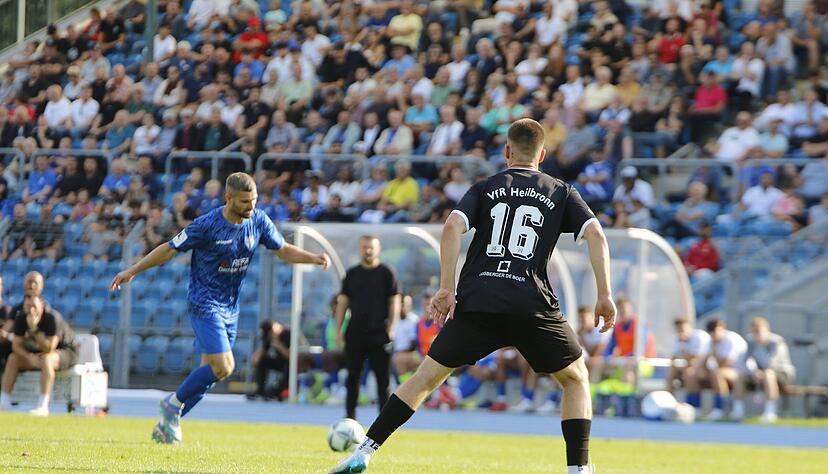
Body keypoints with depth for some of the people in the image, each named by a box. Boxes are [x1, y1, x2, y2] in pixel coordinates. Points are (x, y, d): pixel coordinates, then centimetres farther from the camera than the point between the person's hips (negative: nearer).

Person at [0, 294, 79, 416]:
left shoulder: (53, 318, -29)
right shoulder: (21, 318, -11)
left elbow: (49, 349, -36)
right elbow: (16, 345, -7)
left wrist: (34, 329, -42)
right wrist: (30, 356, -25)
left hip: (67, 352, -6)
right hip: (39, 352, 6)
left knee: (46, 359, -37)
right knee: (13, 358, -11)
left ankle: (43, 406, -41)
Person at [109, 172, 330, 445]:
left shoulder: (258, 221, -2)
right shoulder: (207, 225, -18)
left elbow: (283, 250, 10)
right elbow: (170, 250, -8)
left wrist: (313, 258, -7)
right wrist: (132, 272, -5)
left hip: (230, 307, 6)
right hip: (204, 304, -6)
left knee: (210, 372, 8)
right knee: (223, 367, -18)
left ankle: (167, 424, 21)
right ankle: (174, 404, 3)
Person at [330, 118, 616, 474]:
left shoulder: (485, 188, 15)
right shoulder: (561, 193, 15)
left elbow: (453, 227, -2)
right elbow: (595, 234, 1)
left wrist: (447, 287, -3)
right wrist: (605, 296, 2)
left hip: (476, 302, 1)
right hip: (532, 304, -1)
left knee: (426, 377, 10)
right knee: (576, 378, 17)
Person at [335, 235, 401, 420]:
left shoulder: (386, 273, 0)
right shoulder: (352, 274, 9)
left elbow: (394, 302, -2)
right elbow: (342, 302, 11)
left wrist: (390, 329, -10)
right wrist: (338, 330, 4)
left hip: (379, 334, -3)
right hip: (355, 334, 3)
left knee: (382, 378, -2)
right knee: (353, 376, 4)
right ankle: (350, 415, 10)